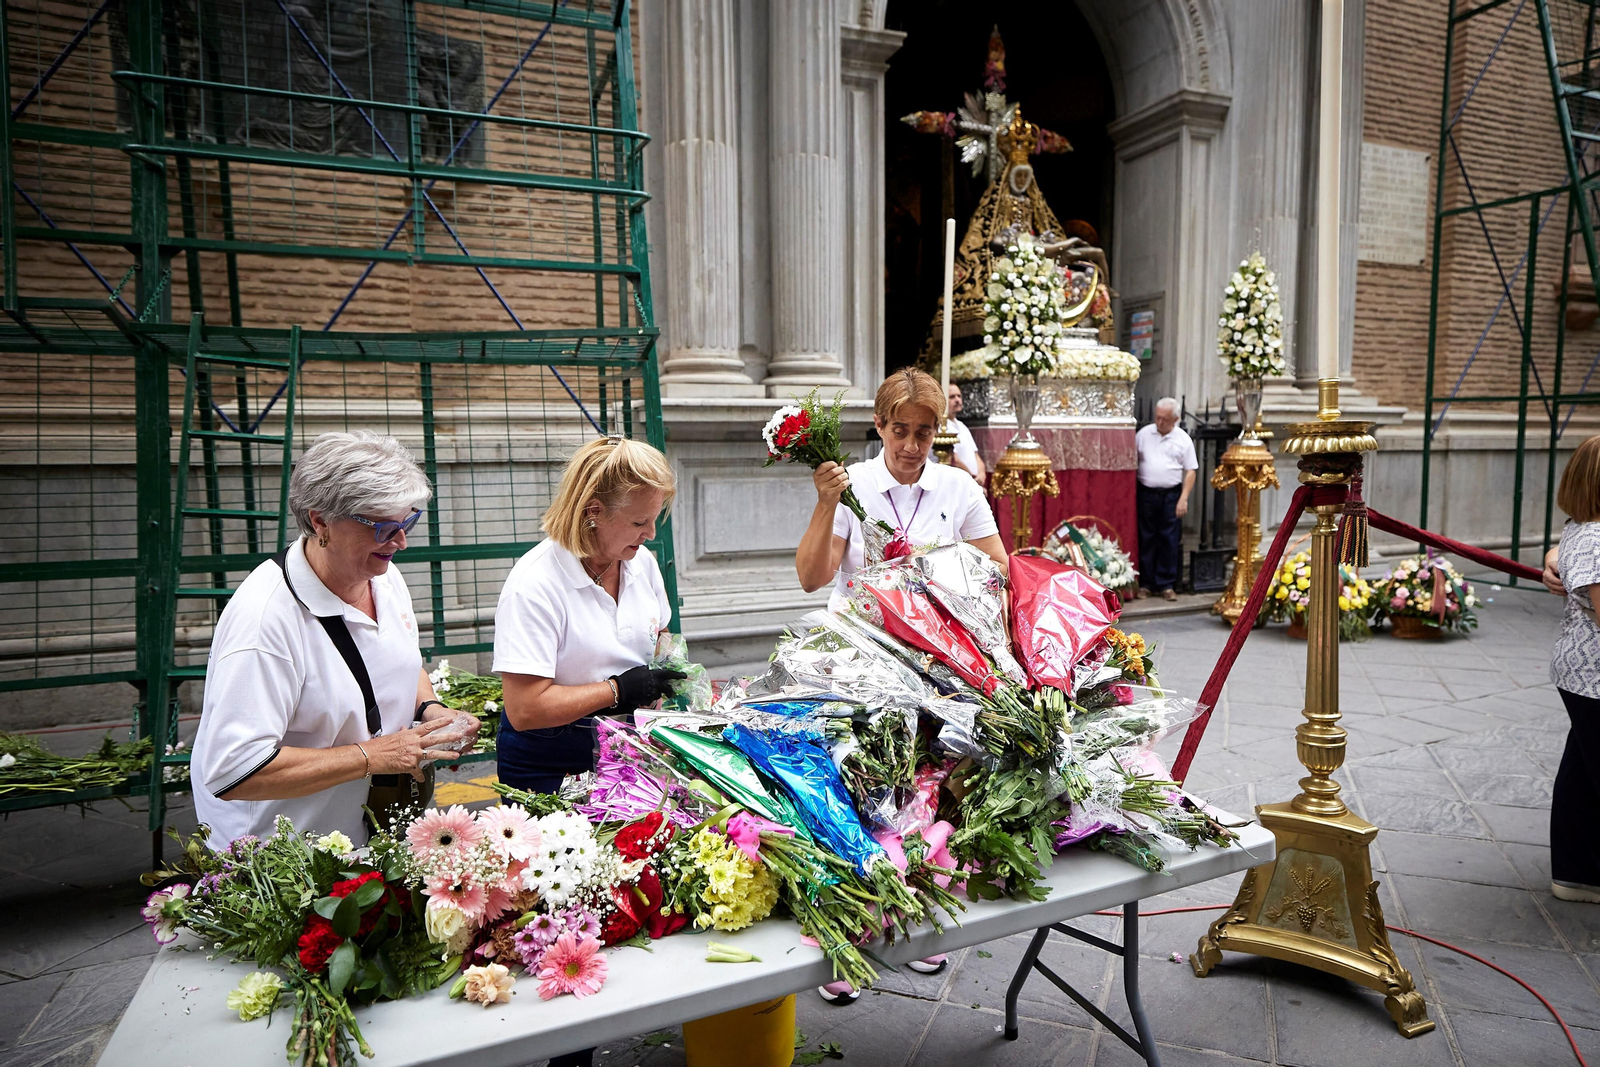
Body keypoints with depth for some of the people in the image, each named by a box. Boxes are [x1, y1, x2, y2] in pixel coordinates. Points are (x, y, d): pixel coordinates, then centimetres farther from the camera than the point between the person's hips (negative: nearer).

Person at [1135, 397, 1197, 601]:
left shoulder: (1183, 439, 1)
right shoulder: (1144, 433, 4)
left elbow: (1190, 471, 2)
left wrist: (1183, 498, -7)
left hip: (1171, 496, -1)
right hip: (1146, 494, 1)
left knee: (1170, 541, 2)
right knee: (1146, 540, 5)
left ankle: (1167, 585, 10)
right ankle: (1145, 584, 12)